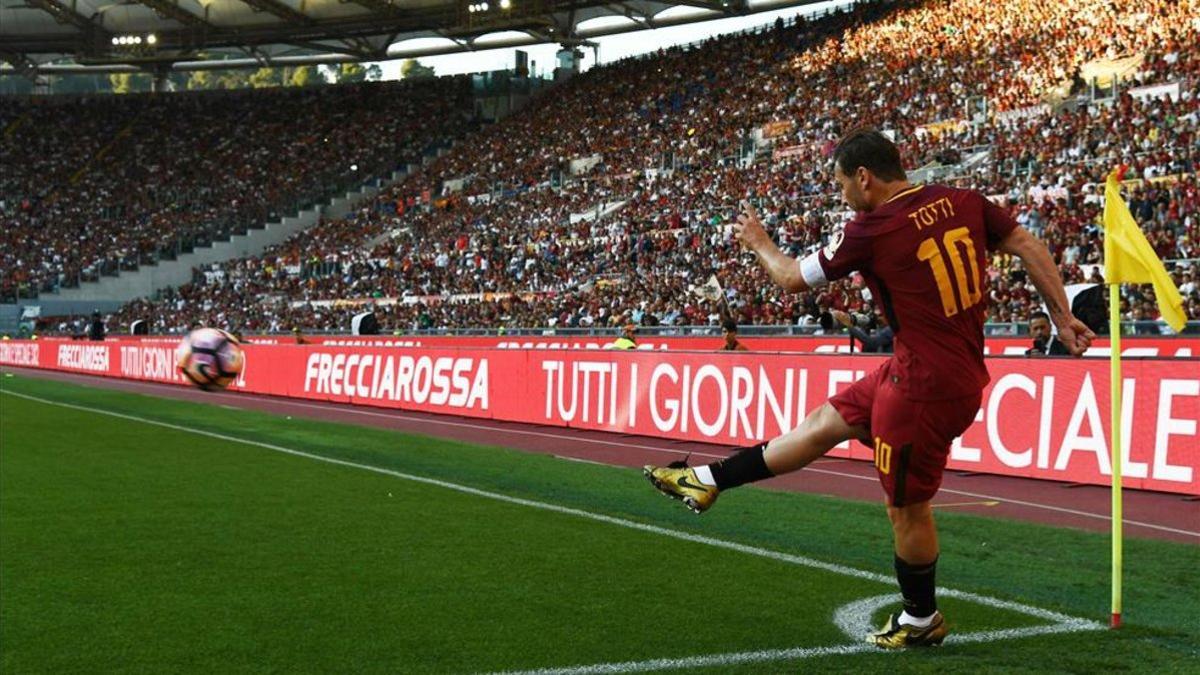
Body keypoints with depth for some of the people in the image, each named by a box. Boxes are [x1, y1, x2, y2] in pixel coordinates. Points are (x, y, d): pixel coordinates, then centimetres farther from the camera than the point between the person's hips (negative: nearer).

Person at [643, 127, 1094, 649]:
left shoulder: (871, 230, -16)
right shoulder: (963, 202, 0)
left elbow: (793, 279, -2)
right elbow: (1028, 247, 2)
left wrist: (758, 243, 18)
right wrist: (1062, 317, 10)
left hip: (925, 383, -9)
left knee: (906, 505, 9)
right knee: (825, 421, 16)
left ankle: (921, 620, 28)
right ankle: (707, 481, 27)